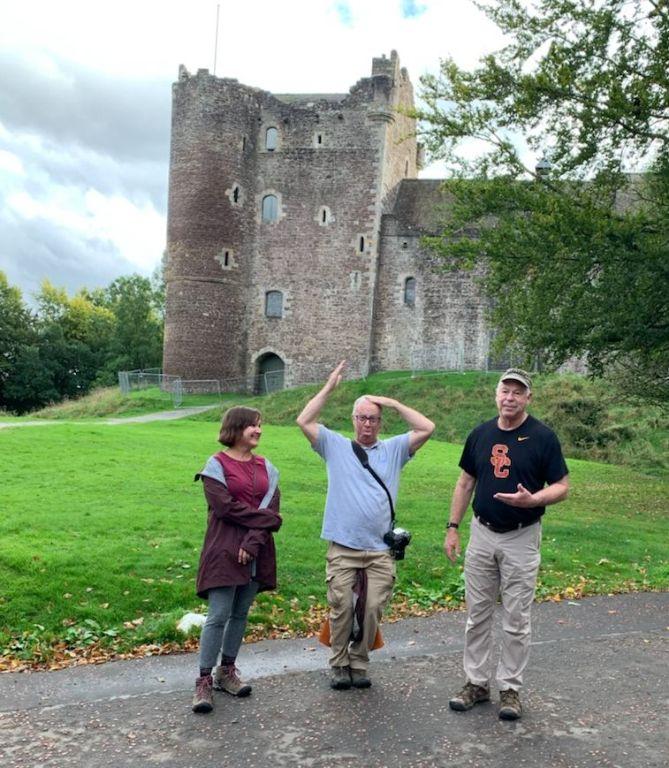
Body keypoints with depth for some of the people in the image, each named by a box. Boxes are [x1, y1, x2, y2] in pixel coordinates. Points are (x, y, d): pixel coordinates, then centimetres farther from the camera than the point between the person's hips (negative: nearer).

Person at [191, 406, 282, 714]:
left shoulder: (266, 467, 11)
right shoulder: (217, 464, -3)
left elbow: (271, 507, 1)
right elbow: (225, 506, -13)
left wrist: (255, 540, -13)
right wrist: (267, 519, -10)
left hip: (257, 552, 5)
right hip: (225, 550, -5)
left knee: (240, 613, 12)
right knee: (218, 615, -6)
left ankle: (227, 671, 25)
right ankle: (204, 680, 2)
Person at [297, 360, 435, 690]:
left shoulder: (393, 449, 12)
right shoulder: (336, 446, 10)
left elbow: (427, 428, 1)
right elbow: (304, 421, 0)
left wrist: (394, 403, 3)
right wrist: (328, 388, 0)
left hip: (380, 550, 1)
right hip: (342, 548, -1)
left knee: (372, 610, 1)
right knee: (341, 607, -1)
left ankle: (358, 663, 19)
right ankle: (338, 665, 16)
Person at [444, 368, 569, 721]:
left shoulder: (543, 437, -8)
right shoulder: (481, 434, 4)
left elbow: (561, 486, -6)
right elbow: (465, 482, 11)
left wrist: (532, 500, -26)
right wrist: (452, 526, 6)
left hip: (521, 539, -4)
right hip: (482, 535, 4)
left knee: (516, 620, 5)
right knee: (477, 615, 11)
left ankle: (510, 688, 19)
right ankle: (476, 682, 24)